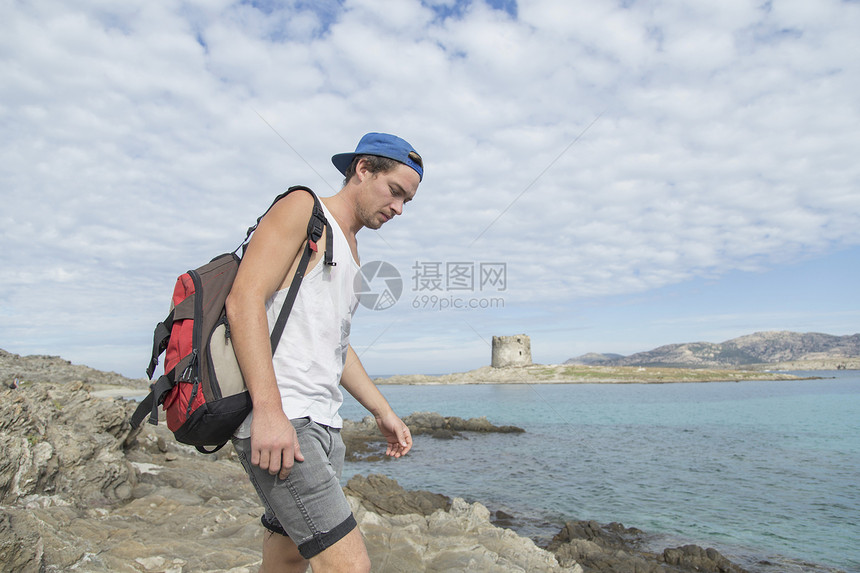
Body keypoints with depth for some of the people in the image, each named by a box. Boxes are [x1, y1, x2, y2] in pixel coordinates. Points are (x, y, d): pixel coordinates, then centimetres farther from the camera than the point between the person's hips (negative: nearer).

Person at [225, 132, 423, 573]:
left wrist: (383, 411, 25)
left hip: (322, 425, 10)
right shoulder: (303, 209, -3)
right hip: (277, 422, -9)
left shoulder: (350, 253, 24)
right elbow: (244, 300, -16)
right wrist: (269, 411, -25)